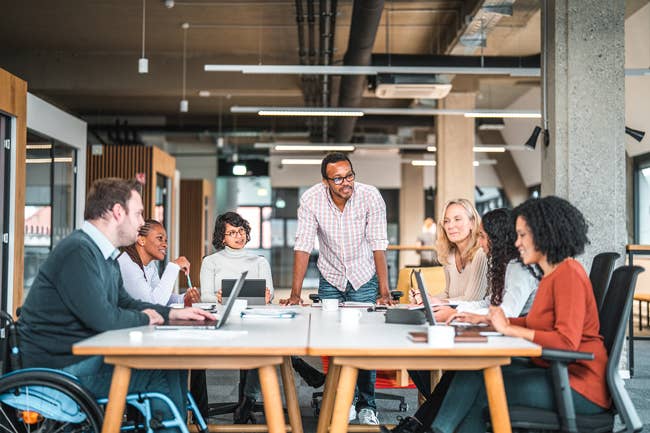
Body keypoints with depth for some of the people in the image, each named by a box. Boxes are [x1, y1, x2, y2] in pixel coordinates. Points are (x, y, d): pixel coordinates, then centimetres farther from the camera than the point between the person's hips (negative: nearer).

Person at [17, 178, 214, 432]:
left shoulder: (104, 255, 14)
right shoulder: (78, 251, -20)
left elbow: (125, 302, 23)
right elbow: (102, 318, -24)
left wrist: (174, 313, 10)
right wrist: (144, 319, -6)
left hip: (88, 357, 10)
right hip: (64, 367, -10)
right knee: (163, 377, -13)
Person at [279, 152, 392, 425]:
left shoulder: (370, 196, -20)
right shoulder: (311, 199, -18)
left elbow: (378, 245, -18)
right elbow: (303, 246, -18)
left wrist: (384, 292, -22)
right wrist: (295, 294, -22)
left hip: (364, 278, -1)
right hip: (331, 278, 1)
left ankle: (367, 405, 9)